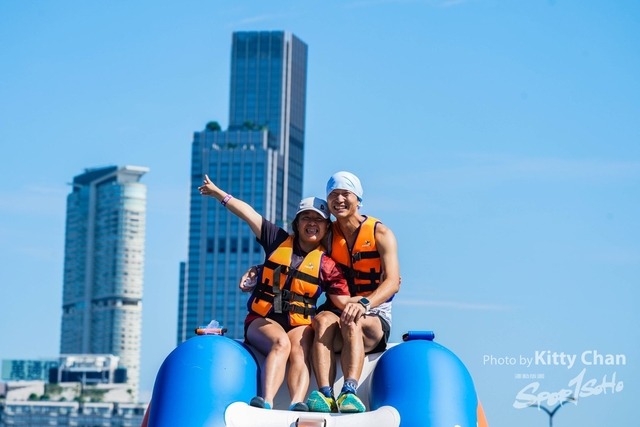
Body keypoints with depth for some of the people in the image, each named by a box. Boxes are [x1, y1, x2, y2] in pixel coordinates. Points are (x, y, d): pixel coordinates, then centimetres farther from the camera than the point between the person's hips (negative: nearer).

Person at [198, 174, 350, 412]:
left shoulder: (326, 265, 6)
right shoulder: (278, 240, 9)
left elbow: (344, 302, 0)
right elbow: (249, 214, 11)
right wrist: (218, 193, 15)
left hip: (300, 324, 0)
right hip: (263, 320, 0)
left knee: (299, 352, -32)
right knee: (281, 343, -33)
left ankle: (297, 405, -58)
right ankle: (266, 403, -54)